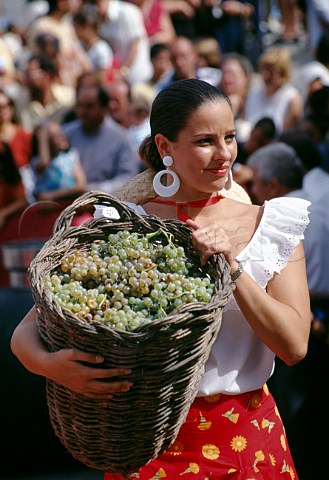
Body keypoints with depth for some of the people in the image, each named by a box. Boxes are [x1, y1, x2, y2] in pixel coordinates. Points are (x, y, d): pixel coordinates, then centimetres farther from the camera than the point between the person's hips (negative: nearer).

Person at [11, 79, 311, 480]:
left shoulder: (271, 226, -1)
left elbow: (294, 346, -8)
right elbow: (25, 334, -9)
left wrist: (233, 266, -19)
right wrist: (47, 363, -33)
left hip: (249, 442, 2)